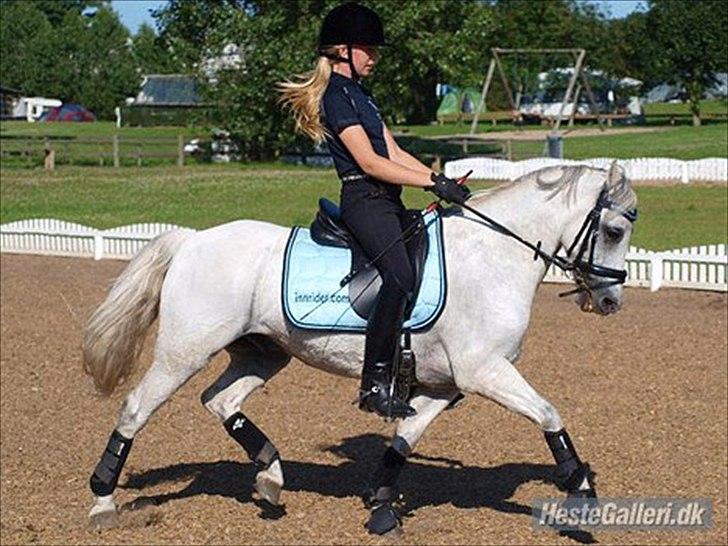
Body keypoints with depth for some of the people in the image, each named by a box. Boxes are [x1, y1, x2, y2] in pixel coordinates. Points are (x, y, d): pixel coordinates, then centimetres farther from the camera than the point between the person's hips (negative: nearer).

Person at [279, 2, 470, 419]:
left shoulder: (360, 93, 21)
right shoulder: (337, 96, -9)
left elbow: (394, 153, 19)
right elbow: (370, 163, -17)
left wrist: (443, 181, 6)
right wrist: (433, 182, -18)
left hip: (387, 201, 11)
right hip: (364, 200, -11)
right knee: (400, 277, -27)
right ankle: (375, 384, -27)